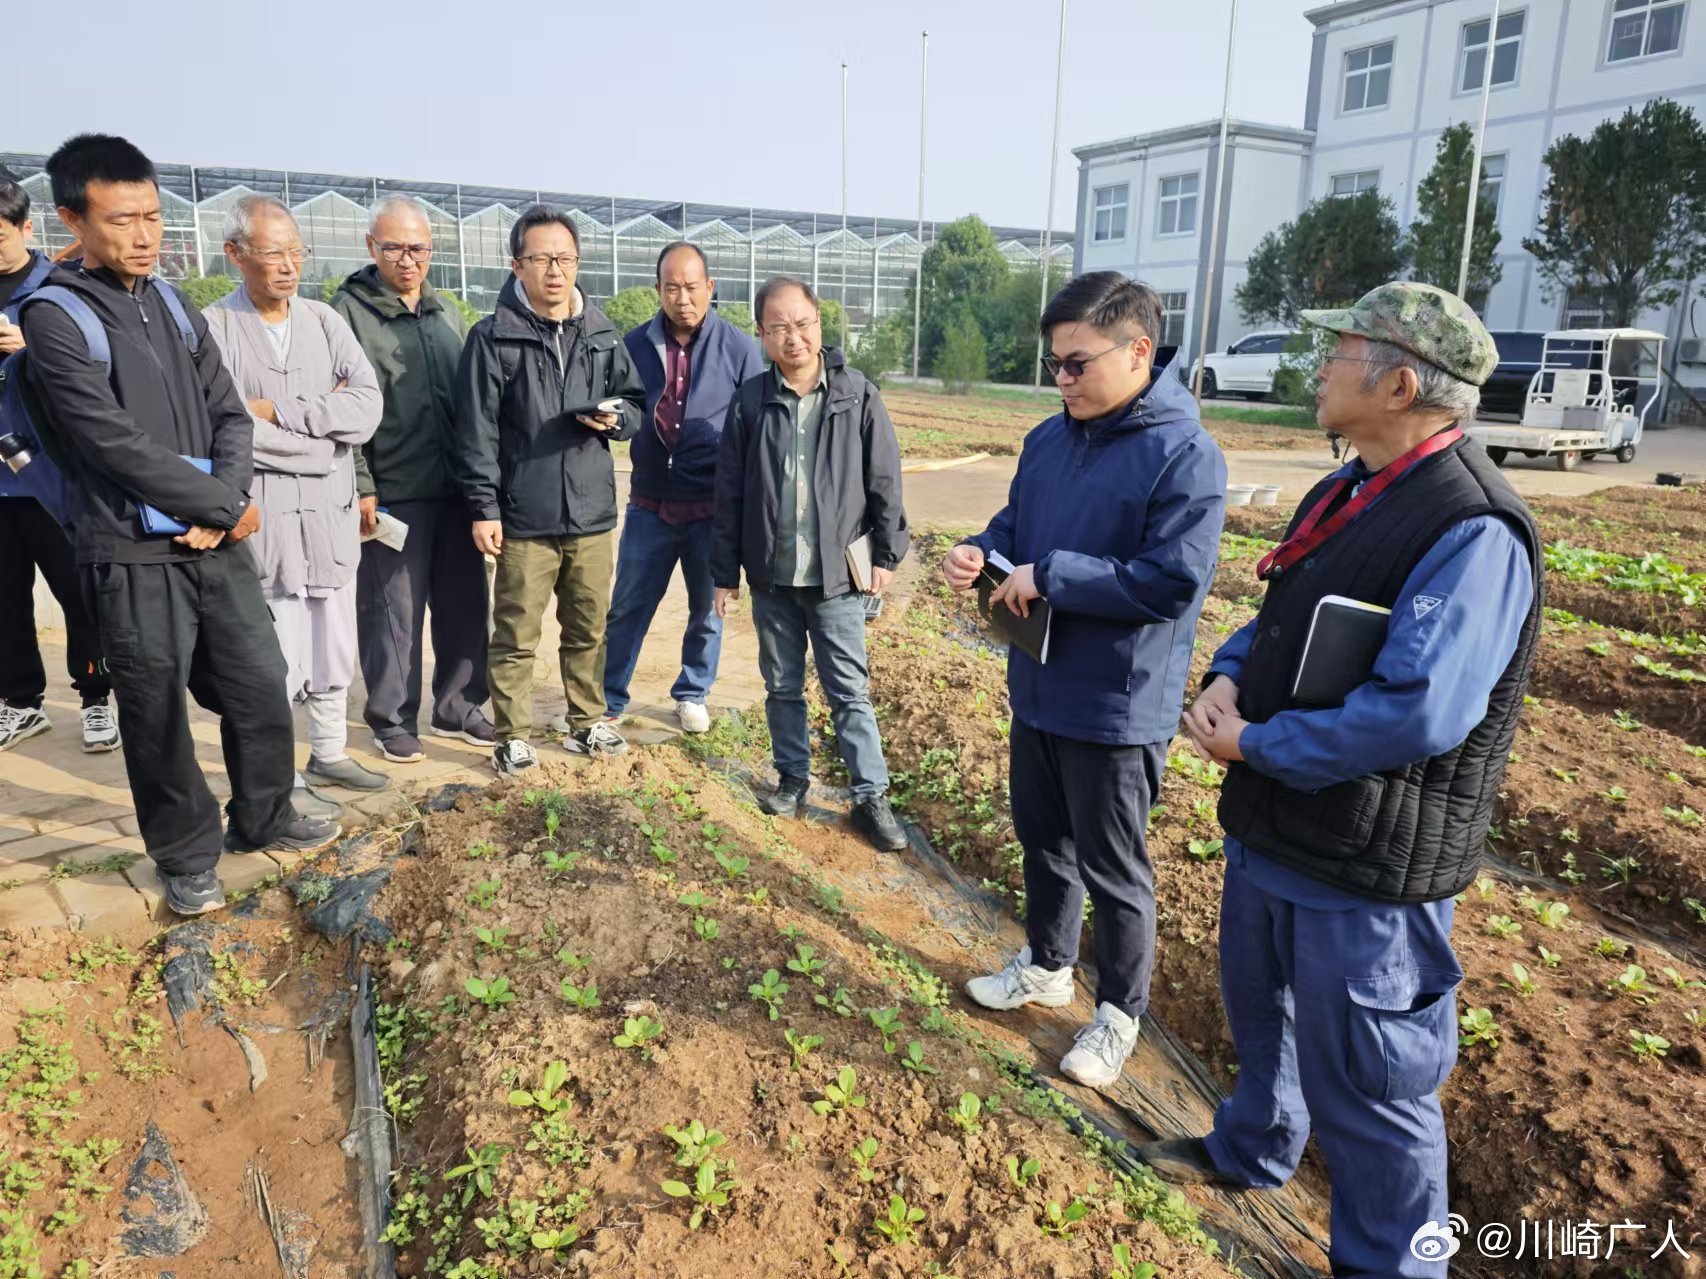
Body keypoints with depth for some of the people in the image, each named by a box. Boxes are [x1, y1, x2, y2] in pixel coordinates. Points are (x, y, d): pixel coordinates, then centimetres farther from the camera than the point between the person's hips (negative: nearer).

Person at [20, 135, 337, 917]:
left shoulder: (174, 307, 9)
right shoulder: (55, 318, -11)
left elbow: (231, 416, 6)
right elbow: (118, 445, -18)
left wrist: (222, 505, -11)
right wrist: (227, 507, -12)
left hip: (217, 544, 6)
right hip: (133, 558, -6)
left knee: (261, 687, 13)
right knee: (158, 718, 6)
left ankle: (263, 818, 34)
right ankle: (187, 857, 25)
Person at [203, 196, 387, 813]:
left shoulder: (326, 321, 8)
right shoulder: (213, 328, -5)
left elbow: (367, 408, -5)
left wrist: (278, 410, -12)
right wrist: (326, 418, -8)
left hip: (331, 514, 5)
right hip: (262, 517, -5)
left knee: (333, 647, 15)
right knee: (274, 653, 0)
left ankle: (329, 754, 32)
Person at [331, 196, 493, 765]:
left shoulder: (447, 310, 13)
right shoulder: (349, 311, -4)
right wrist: (361, 488, -12)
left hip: (457, 488, 5)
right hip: (392, 493, -5)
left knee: (465, 605, 10)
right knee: (394, 612, 3)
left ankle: (457, 708, 24)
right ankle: (393, 719, 18)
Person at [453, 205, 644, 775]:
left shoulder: (603, 335, 8)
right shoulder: (494, 337, -5)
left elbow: (636, 402, 16)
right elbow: (476, 428, -6)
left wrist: (615, 417, -7)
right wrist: (483, 507, -9)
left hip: (592, 512, 4)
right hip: (524, 517, -4)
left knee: (588, 629, 15)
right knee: (516, 635, 3)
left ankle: (588, 723, 30)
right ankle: (512, 737, 17)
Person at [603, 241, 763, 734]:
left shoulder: (739, 349, -4)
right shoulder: (635, 344, 1)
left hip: (713, 508, -1)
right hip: (649, 504, 1)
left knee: (707, 610, 12)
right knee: (627, 607, 7)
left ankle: (692, 694, 31)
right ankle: (609, 698, 21)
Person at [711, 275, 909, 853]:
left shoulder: (857, 395, -4)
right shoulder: (750, 401, -1)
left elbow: (884, 482, 1)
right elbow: (729, 493, 3)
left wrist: (887, 554, 0)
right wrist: (725, 572, 3)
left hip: (836, 576, -2)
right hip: (771, 575, 2)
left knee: (850, 691, 4)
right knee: (782, 686, 15)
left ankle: (871, 795, 13)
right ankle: (793, 777, 31)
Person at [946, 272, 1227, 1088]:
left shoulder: (1184, 456, -19)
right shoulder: (1049, 440, 4)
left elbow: (1172, 583, -25)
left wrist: (1049, 576, -24)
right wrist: (981, 553, -7)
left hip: (1117, 708, -7)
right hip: (1037, 689, 7)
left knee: (1113, 870, 10)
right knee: (1042, 839, 23)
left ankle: (1119, 1014, 31)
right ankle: (1047, 966, 46)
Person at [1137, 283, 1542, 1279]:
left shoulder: (1473, 530, -24)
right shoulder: (1344, 494, 6)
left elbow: (1418, 713, -32)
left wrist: (1256, 746, -21)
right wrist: (1227, 679, -6)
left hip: (1365, 866, -9)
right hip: (1270, 825, 9)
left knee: (1362, 1082, 8)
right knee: (1262, 1006, 29)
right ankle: (1254, 1148, 55)